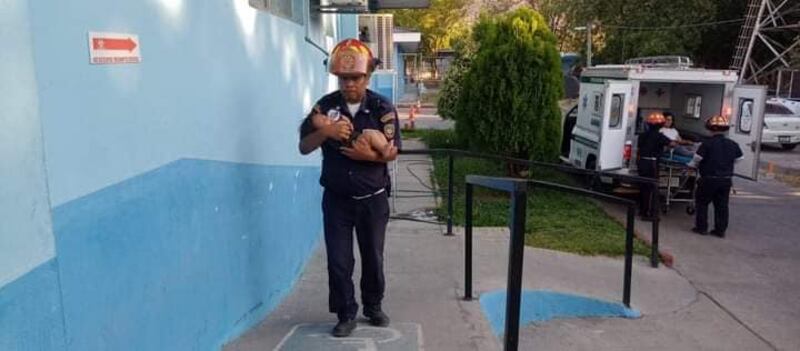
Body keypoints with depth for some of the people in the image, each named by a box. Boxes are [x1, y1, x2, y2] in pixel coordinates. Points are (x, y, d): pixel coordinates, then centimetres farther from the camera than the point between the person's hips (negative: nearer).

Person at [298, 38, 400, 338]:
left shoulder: (382, 108, -7)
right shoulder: (325, 106, -4)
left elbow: (392, 152, -5)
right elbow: (303, 147, -5)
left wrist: (370, 155, -25)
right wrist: (325, 132, -24)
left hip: (373, 198, 0)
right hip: (336, 198, 0)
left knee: (373, 256, 13)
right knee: (339, 260, 2)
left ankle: (373, 307, 33)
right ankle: (346, 314, 17)